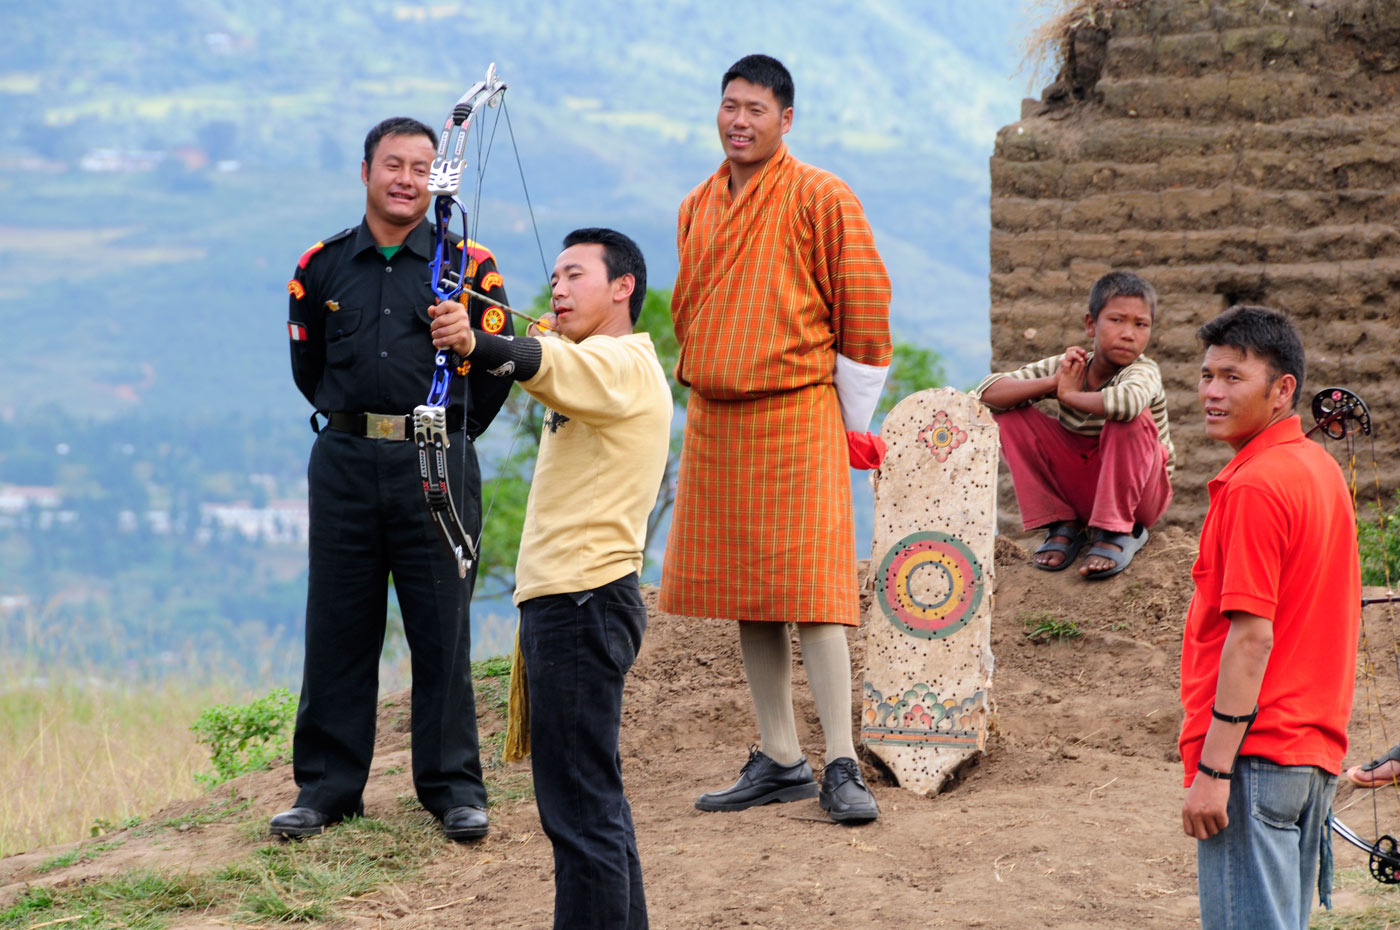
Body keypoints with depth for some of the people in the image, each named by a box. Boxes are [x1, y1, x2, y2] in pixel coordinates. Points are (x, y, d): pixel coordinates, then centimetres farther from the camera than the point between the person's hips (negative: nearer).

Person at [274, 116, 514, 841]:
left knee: (442, 629, 0)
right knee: (337, 626, 4)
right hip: (345, 462, 2)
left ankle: (453, 786, 9)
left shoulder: (468, 266, 2)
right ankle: (328, 786, 12)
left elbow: (498, 368, 7)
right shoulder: (323, 266, 8)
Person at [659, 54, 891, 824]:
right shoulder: (697, 207, 12)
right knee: (744, 594, 7)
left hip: (796, 420, -6)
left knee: (811, 591, -10)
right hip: (713, 424, 6)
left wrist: (849, 422, 0)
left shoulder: (820, 199, -6)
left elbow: (865, 307, -4)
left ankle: (842, 769, -8)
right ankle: (780, 761, 14)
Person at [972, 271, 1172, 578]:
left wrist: (1068, 394, -28)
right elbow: (985, 394, -16)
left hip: (1140, 492, -4)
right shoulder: (1068, 366, -8)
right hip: (1079, 491, 4)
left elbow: (1127, 401, -48)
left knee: (1131, 418, -32)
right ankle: (1062, 526, -5)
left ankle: (1116, 532, -18)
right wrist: (1051, 384, -27)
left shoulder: (1144, 371, -20)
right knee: (1010, 413, -11)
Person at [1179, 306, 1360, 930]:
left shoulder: (1255, 485, -14)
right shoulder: (1320, 470, 16)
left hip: (1255, 755, -10)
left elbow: (1252, 636, -20)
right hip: (1314, 753, 10)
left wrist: (1212, 771, -20)